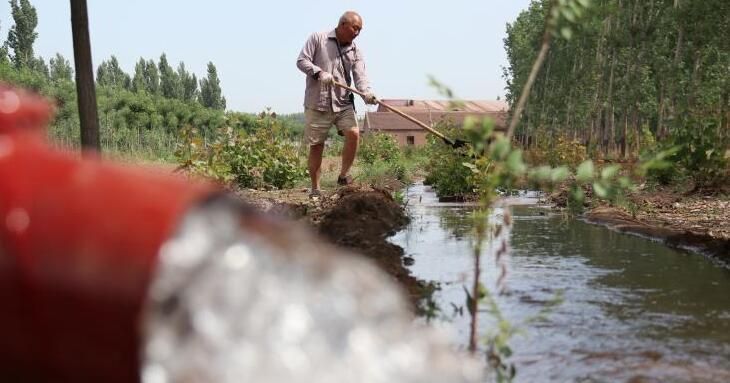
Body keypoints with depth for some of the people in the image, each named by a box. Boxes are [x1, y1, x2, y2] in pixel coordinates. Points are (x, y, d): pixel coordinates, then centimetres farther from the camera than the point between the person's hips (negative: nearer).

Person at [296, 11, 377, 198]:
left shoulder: (355, 51, 9)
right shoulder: (317, 38, 1)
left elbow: (360, 76, -4)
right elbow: (301, 61, -3)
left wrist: (366, 92, -25)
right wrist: (319, 73, -20)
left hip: (343, 103, 3)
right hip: (317, 103, -3)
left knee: (353, 133, -17)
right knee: (316, 145, 2)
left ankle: (343, 175, -1)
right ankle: (315, 188, 12)